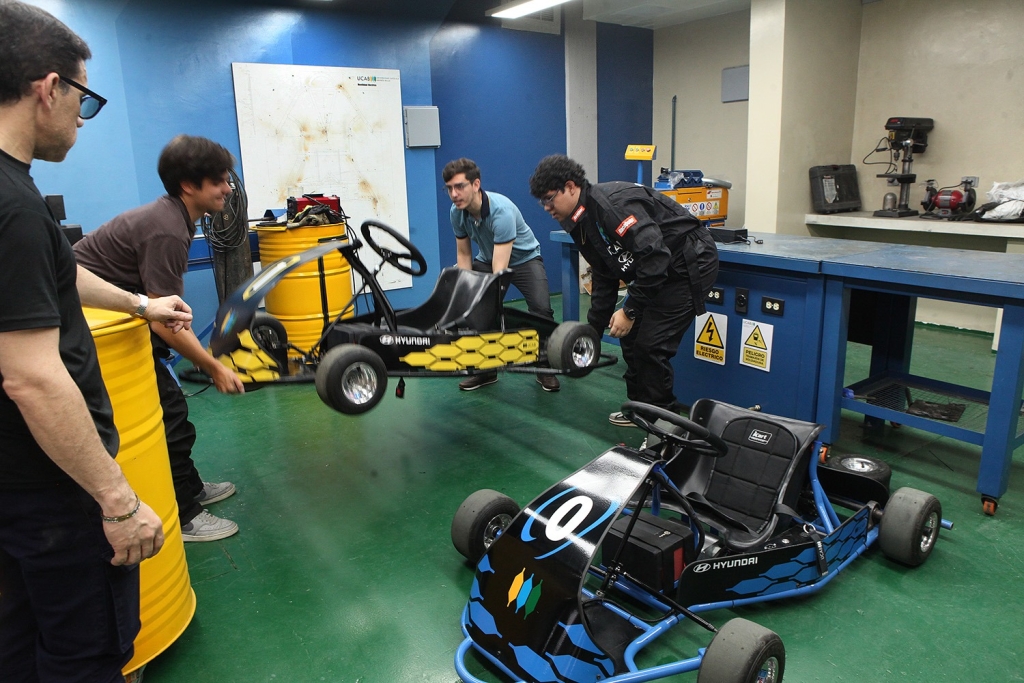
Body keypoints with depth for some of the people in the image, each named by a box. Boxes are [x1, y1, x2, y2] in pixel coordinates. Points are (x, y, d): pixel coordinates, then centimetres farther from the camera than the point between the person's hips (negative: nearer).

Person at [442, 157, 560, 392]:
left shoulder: (502, 211, -35)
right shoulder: (457, 212, -15)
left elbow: (500, 269, -39)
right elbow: (464, 254, -1)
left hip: (524, 258, -5)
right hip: (487, 259, 5)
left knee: (541, 308, -26)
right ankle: (485, 369, 6)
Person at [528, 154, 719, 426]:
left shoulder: (612, 203, -25)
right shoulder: (582, 224, 6)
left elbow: (655, 256, -30)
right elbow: (604, 280, 14)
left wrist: (630, 310, -24)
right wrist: (592, 331, 12)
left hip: (691, 263, -10)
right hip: (664, 269, 10)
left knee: (651, 344, -10)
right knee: (631, 334, 10)